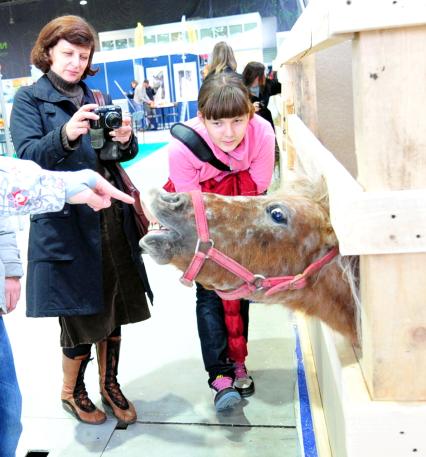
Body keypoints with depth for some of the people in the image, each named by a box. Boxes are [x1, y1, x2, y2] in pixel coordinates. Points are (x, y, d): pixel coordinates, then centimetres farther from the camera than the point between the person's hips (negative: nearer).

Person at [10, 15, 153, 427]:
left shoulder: (95, 98, 15)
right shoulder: (29, 99, 0)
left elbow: (120, 155, 12)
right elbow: (28, 156, -12)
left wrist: (125, 140, -12)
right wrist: (66, 134, -30)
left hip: (112, 217, 5)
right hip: (67, 221, -5)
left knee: (114, 306, 12)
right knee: (82, 314, 4)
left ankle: (109, 385, 33)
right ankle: (71, 391, 31)